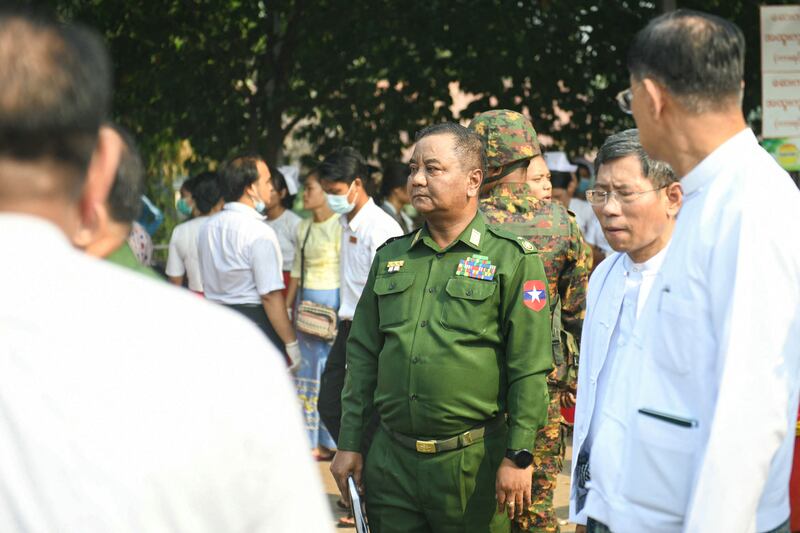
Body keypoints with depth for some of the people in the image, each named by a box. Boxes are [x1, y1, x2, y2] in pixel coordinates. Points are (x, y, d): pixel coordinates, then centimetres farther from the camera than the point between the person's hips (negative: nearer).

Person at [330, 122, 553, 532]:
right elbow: (363, 355, 14)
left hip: (471, 464, -4)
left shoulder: (513, 259, -4)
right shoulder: (391, 256, 12)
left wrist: (518, 456, -12)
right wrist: (349, 444, 10)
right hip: (390, 459, 5)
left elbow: (530, 370, -8)